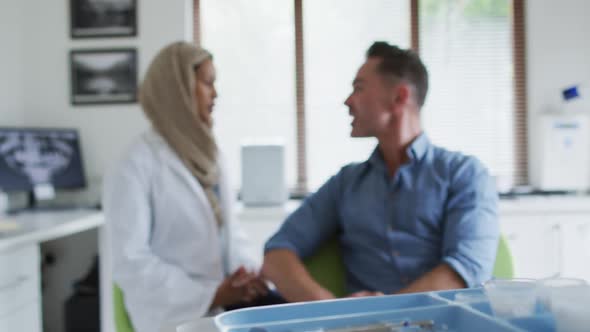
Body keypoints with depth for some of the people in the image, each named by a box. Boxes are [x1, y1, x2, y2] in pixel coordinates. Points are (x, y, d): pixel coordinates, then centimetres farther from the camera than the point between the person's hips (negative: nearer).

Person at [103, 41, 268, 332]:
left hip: (227, 306, 7)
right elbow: (131, 264, -14)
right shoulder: (135, 169, -8)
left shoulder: (208, 157, 15)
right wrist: (212, 295, -19)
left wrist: (252, 273, -3)